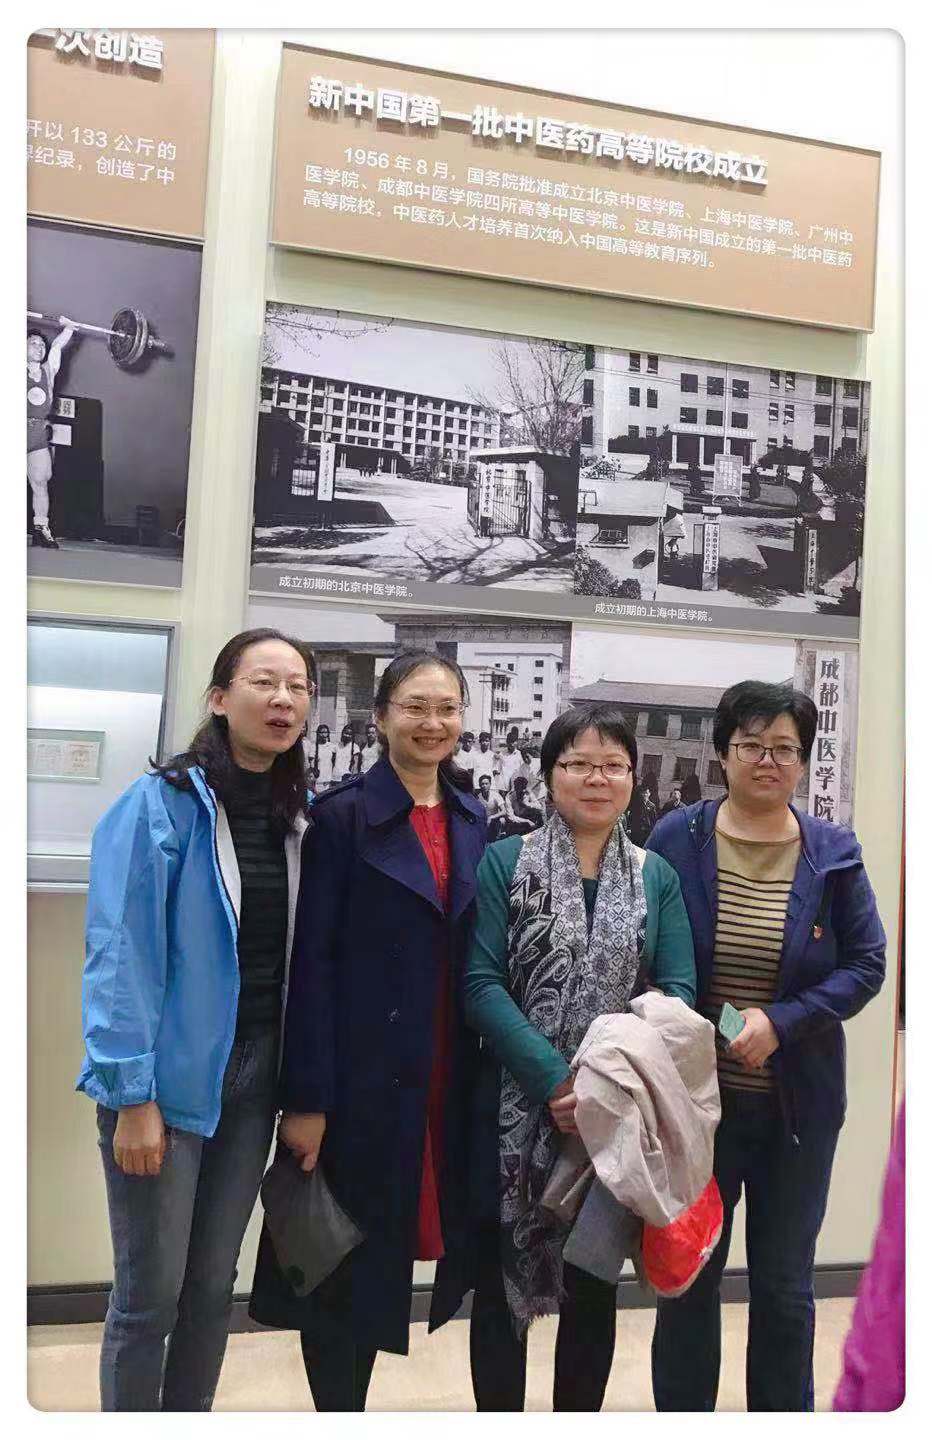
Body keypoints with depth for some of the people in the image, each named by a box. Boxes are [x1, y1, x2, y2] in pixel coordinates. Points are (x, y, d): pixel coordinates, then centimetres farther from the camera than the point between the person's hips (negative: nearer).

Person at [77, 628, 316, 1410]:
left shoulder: (301, 814, 4)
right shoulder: (159, 803, -14)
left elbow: (300, 955, 7)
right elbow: (119, 955, -15)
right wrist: (133, 1095, -16)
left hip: (257, 1073, 5)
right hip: (168, 1076, -5)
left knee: (214, 1283, 17)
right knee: (150, 1292, 7)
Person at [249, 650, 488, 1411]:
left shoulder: (474, 821, 9)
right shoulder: (341, 815, -7)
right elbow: (312, 959, -11)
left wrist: (485, 1074, 6)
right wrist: (306, 1096, -15)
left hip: (445, 1081, 5)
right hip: (361, 1076, -5)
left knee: (384, 1257, 17)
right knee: (344, 1263, 9)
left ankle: (350, 1399, 36)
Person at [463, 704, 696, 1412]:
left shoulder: (658, 877, 5)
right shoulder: (504, 863, -1)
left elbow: (679, 993, -2)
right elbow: (481, 983, -8)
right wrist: (555, 1079, -19)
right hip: (516, 1107, -2)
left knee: (595, 1287, 14)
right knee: (502, 1282, 7)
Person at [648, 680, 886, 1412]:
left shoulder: (833, 854, -3)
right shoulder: (675, 838, -6)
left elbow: (866, 965, -4)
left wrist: (782, 1021, -17)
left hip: (796, 1102, 1)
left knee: (785, 1287, 16)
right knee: (688, 1276, 14)